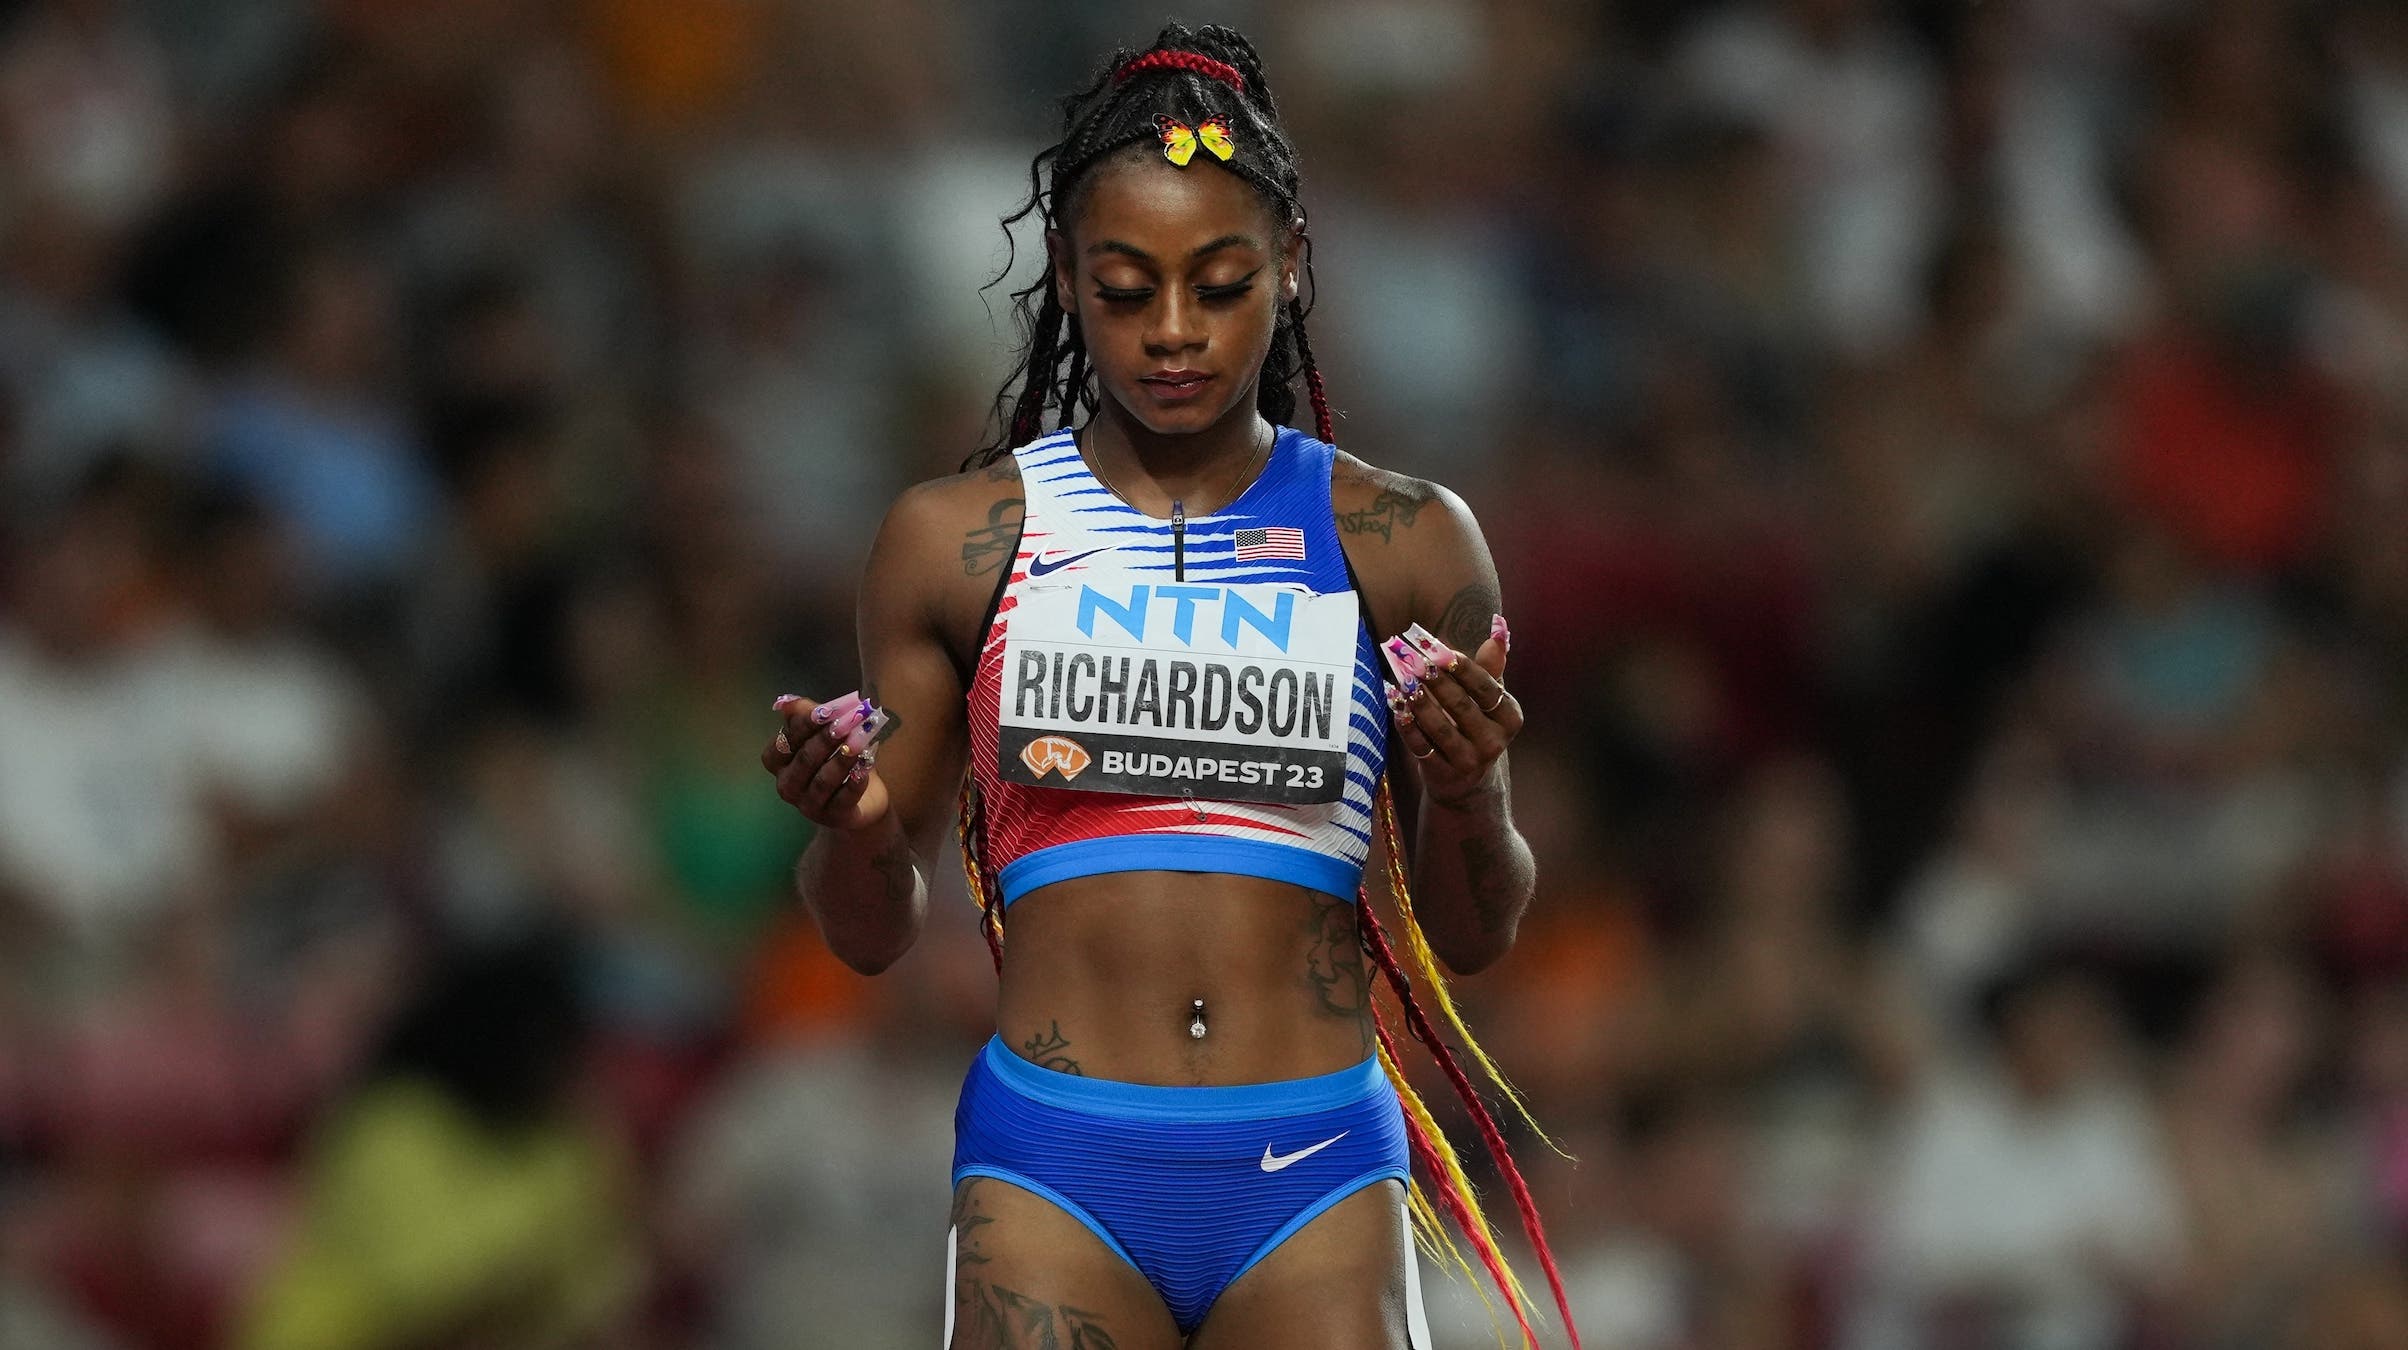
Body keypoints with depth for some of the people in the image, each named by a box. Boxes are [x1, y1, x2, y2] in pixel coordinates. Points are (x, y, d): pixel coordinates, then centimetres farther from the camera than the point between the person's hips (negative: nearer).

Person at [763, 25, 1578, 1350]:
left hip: (1314, 1185, 1)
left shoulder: (1403, 546, 7)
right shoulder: (956, 543, 6)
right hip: (1053, 1178, -1)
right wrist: (850, 826, -11)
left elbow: (1472, 934, 12)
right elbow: (874, 933, 11)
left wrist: (1462, 796, -9)